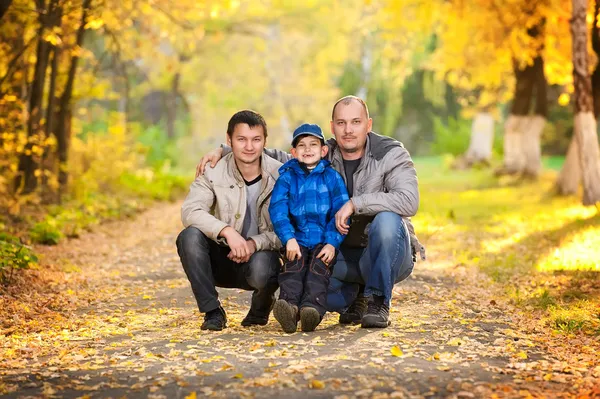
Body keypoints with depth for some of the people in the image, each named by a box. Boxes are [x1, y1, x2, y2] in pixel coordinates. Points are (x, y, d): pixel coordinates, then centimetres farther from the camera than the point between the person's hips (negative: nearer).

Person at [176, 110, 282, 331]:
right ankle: (212, 312, -13)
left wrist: (255, 243, -27)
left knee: (260, 269, -36)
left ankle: (262, 305, 4)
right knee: (189, 236, -28)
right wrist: (227, 231, -37)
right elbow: (189, 211, -22)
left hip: (262, 253, -1)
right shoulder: (214, 172, -7)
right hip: (223, 258, 1)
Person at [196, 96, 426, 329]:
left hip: (388, 256, -3)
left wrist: (355, 203, -34)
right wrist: (223, 151, -3)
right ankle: (353, 296, 9)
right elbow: (279, 159, 9)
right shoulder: (323, 157, 1)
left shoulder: (391, 155, -11)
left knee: (386, 221, -36)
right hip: (344, 255, 3)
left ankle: (378, 301, -14)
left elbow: (408, 200, -28)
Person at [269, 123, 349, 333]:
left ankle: (313, 309, -48)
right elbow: (277, 210, -2)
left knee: (319, 267, -27)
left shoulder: (332, 177, 9)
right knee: (294, 265, -26)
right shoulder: (287, 177, 10)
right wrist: (289, 239, -17)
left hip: (324, 242, 0)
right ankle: (289, 305, -50)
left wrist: (332, 243, -13)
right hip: (297, 241, 1)